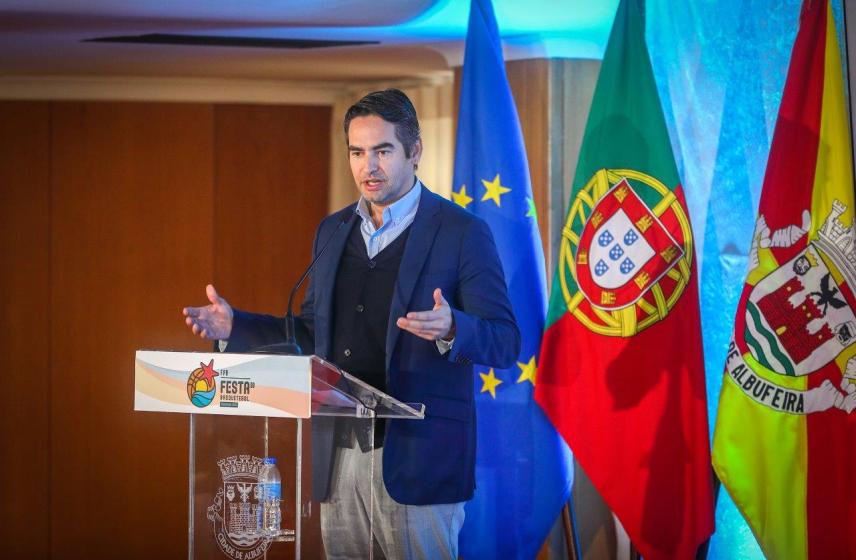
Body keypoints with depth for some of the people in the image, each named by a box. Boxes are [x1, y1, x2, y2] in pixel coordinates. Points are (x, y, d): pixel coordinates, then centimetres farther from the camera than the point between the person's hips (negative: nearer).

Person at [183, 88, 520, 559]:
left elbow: (504, 342, -8)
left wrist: (450, 329, -29)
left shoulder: (462, 233, -6)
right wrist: (236, 328, 6)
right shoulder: (332, 231, 13)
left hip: (417, 459, -5)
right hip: (338, 456, 6)